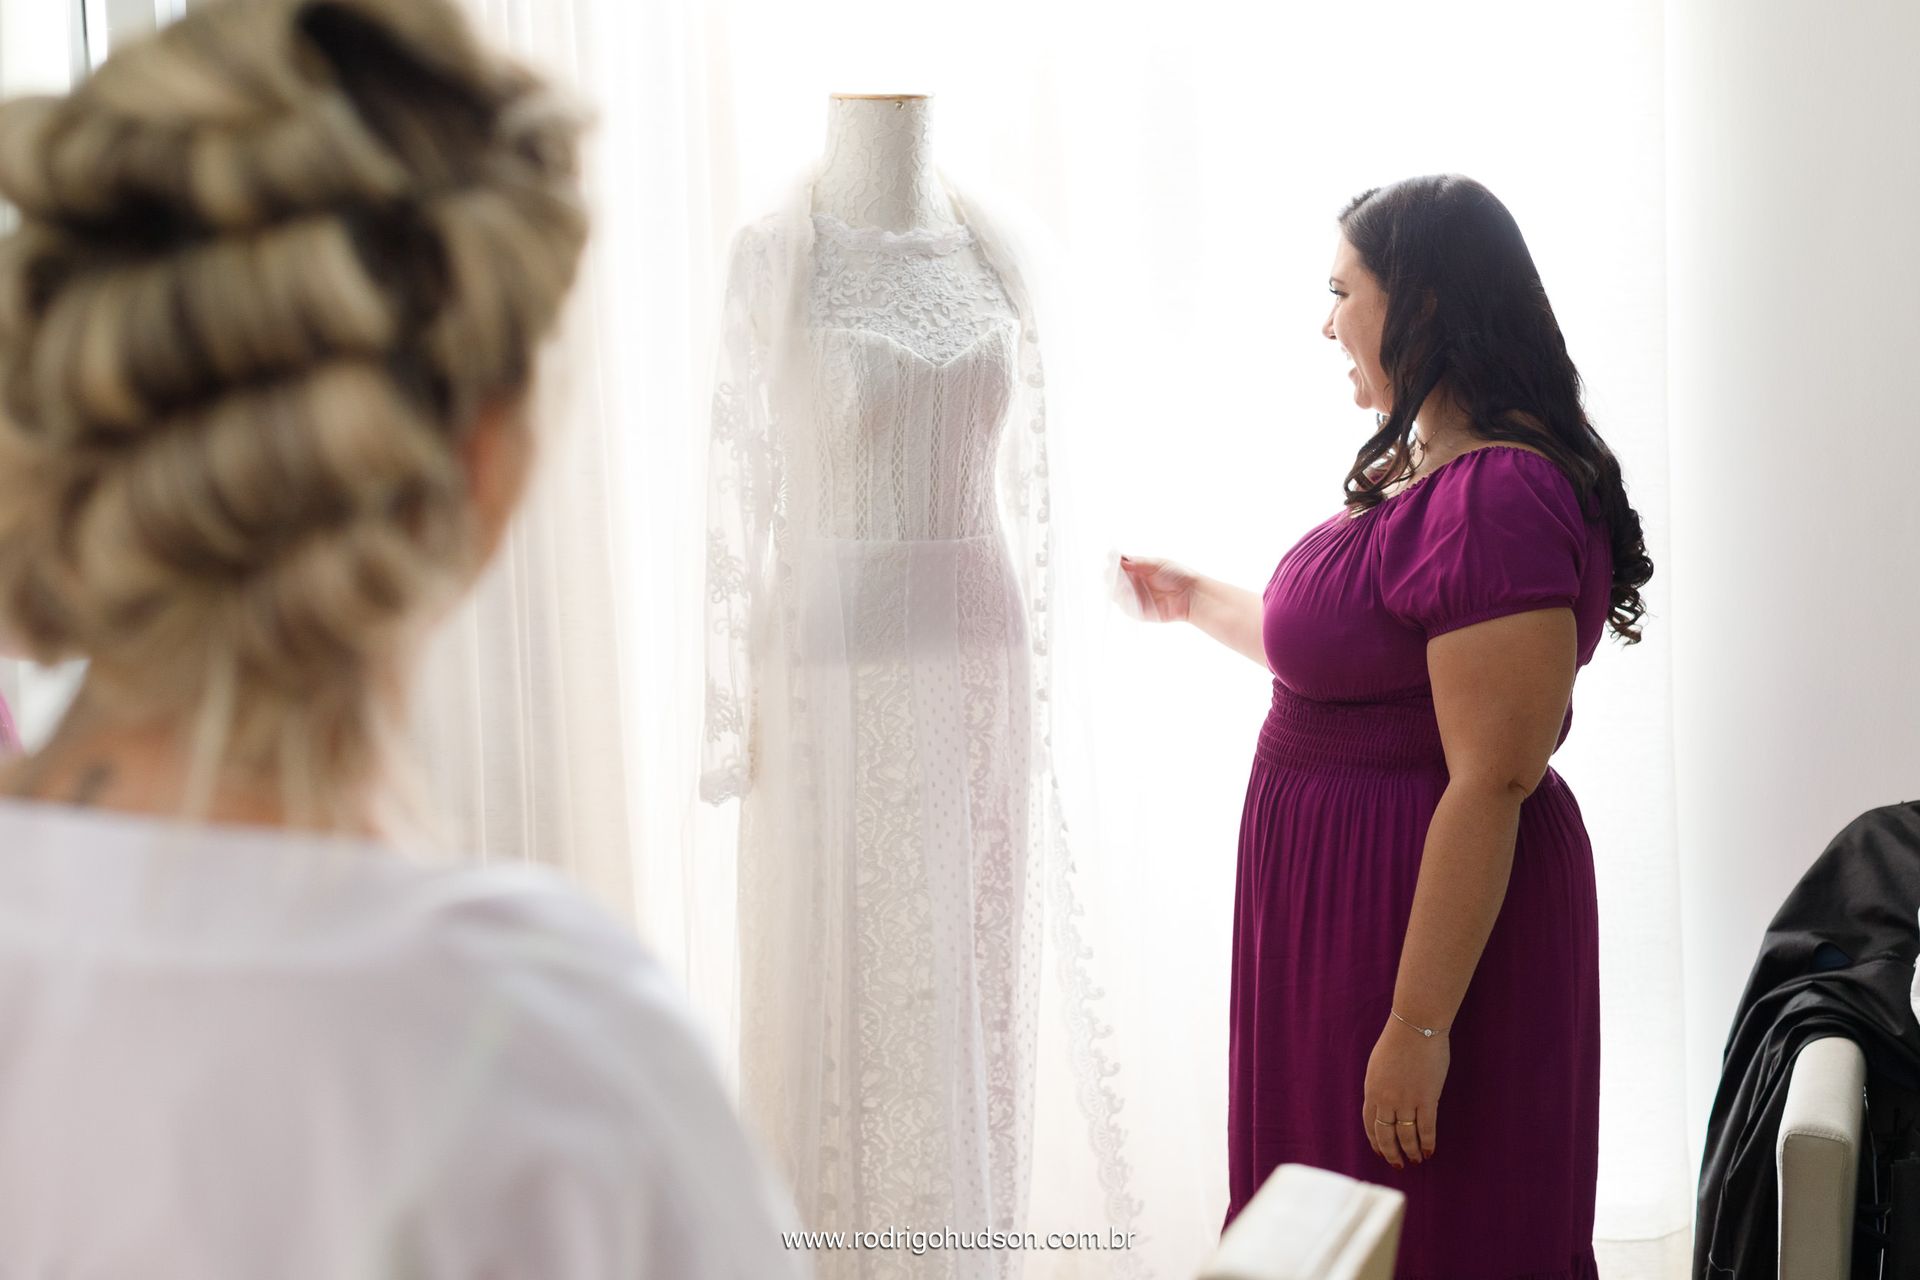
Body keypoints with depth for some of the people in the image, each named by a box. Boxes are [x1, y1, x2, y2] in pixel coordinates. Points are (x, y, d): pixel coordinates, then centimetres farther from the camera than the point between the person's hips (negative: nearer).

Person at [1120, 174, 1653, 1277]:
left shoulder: (1498, 502, -24)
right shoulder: (1430, 468, 9)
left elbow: (1491, 785, -27)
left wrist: (1420, 1025, -25)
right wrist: (1196, 600, 34)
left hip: (1442, 923, -10)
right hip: (1346, 897, 10)